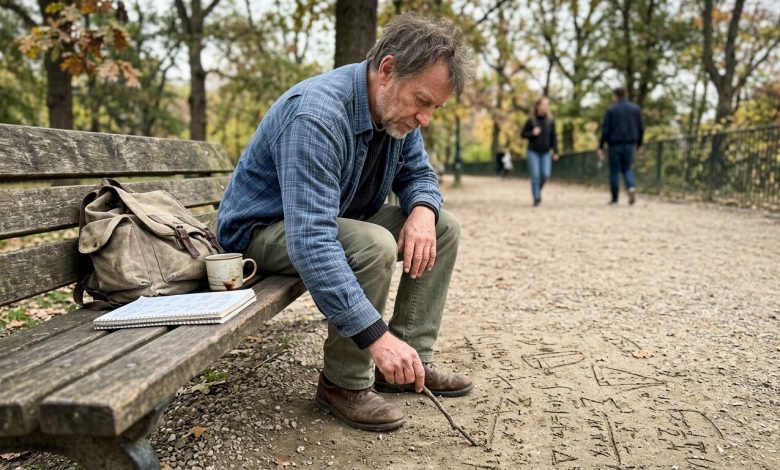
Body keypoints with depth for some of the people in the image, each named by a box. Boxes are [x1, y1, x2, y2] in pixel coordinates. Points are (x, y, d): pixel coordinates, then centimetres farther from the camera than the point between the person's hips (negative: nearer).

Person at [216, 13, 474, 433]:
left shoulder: (397, 109, -8)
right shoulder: (317, 115, -34)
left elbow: (418, 174, 6)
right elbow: (310, 241, -42)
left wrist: (422, 210, -20)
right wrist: (377, 336, -45)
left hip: (340, 217, 8)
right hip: (263, 229, -8)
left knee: (444, 228, -3)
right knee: (373, 246, -34)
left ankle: (409, 359, 1)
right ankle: (343, 384, -14)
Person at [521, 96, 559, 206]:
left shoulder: (550, 121, 2)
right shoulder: (531, 120, -5)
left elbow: (553, 137, 5)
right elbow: (523, 134, 2)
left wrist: (555, 151, 1)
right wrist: (532, 133, -17)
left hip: (546, 153, 2)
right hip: (533, 152, -2)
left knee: (546, 175, -7)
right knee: (535, 175, -6)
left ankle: (538, 189, 23)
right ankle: (536, 198, 4)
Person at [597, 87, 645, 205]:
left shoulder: (611, 110, -4)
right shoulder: (636, 109, 8)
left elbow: (605, 130, -8)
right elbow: (641, 128, 8)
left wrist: (600, 147, -4)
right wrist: (639, 144, 19)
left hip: (615, 144, -3)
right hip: (630, 144, 3)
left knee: (614, 171, 6)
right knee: (626, 169, 16)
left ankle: (614, 198, 7)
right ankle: (631, 187, -13)